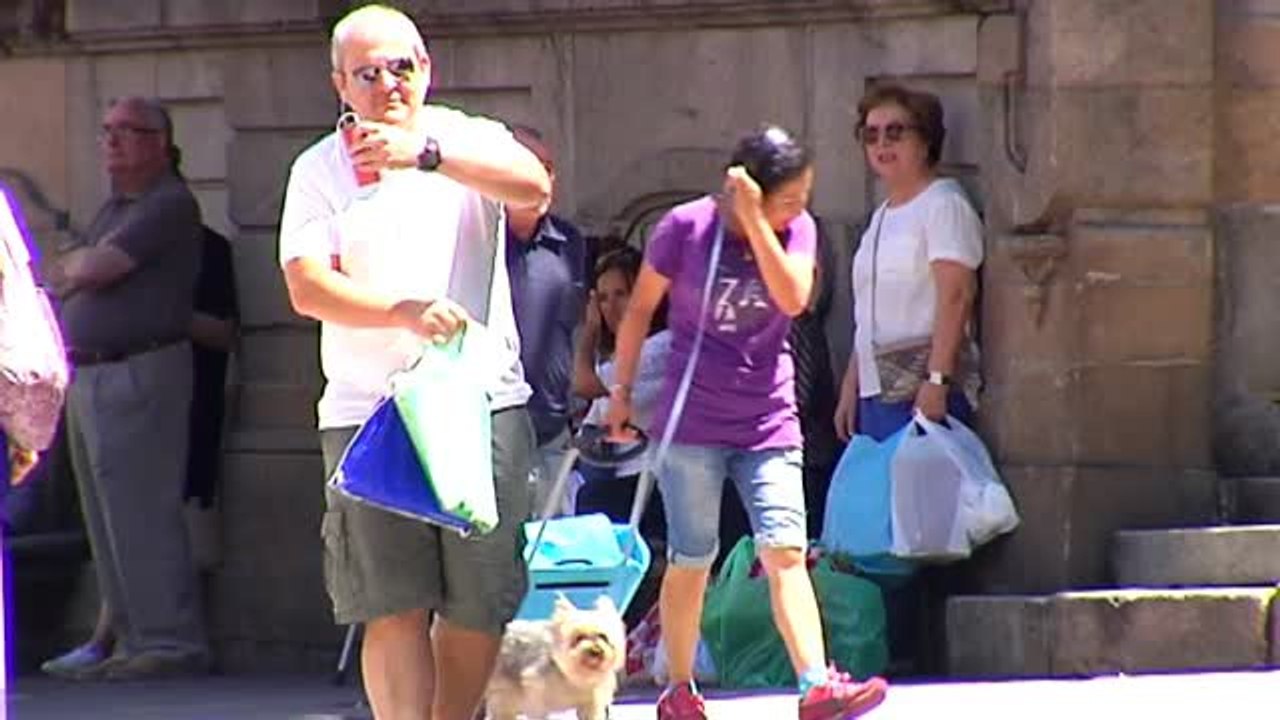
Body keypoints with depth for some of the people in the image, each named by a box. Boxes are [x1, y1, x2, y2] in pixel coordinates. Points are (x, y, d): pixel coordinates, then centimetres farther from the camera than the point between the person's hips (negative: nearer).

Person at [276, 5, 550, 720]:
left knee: (481, 606, 3)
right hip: (369, 411, -1)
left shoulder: (467, 140, 7)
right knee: (395, 608, -8)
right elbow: (308, 286, -5)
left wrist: (425, 153, -26)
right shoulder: (319, 170, 7)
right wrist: (406, 311, -20)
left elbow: (533, 185, -15)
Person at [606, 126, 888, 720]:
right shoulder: (686, 227, -7)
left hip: (768, 422, 2)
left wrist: (755, 222, -22)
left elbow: (793, 298, -18)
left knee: (785, 550, -11)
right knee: (691, 560, 4)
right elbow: (640, 308, 5)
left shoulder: (795, 228, 1)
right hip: (692, 424, -2)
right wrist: (622, 390, 8)